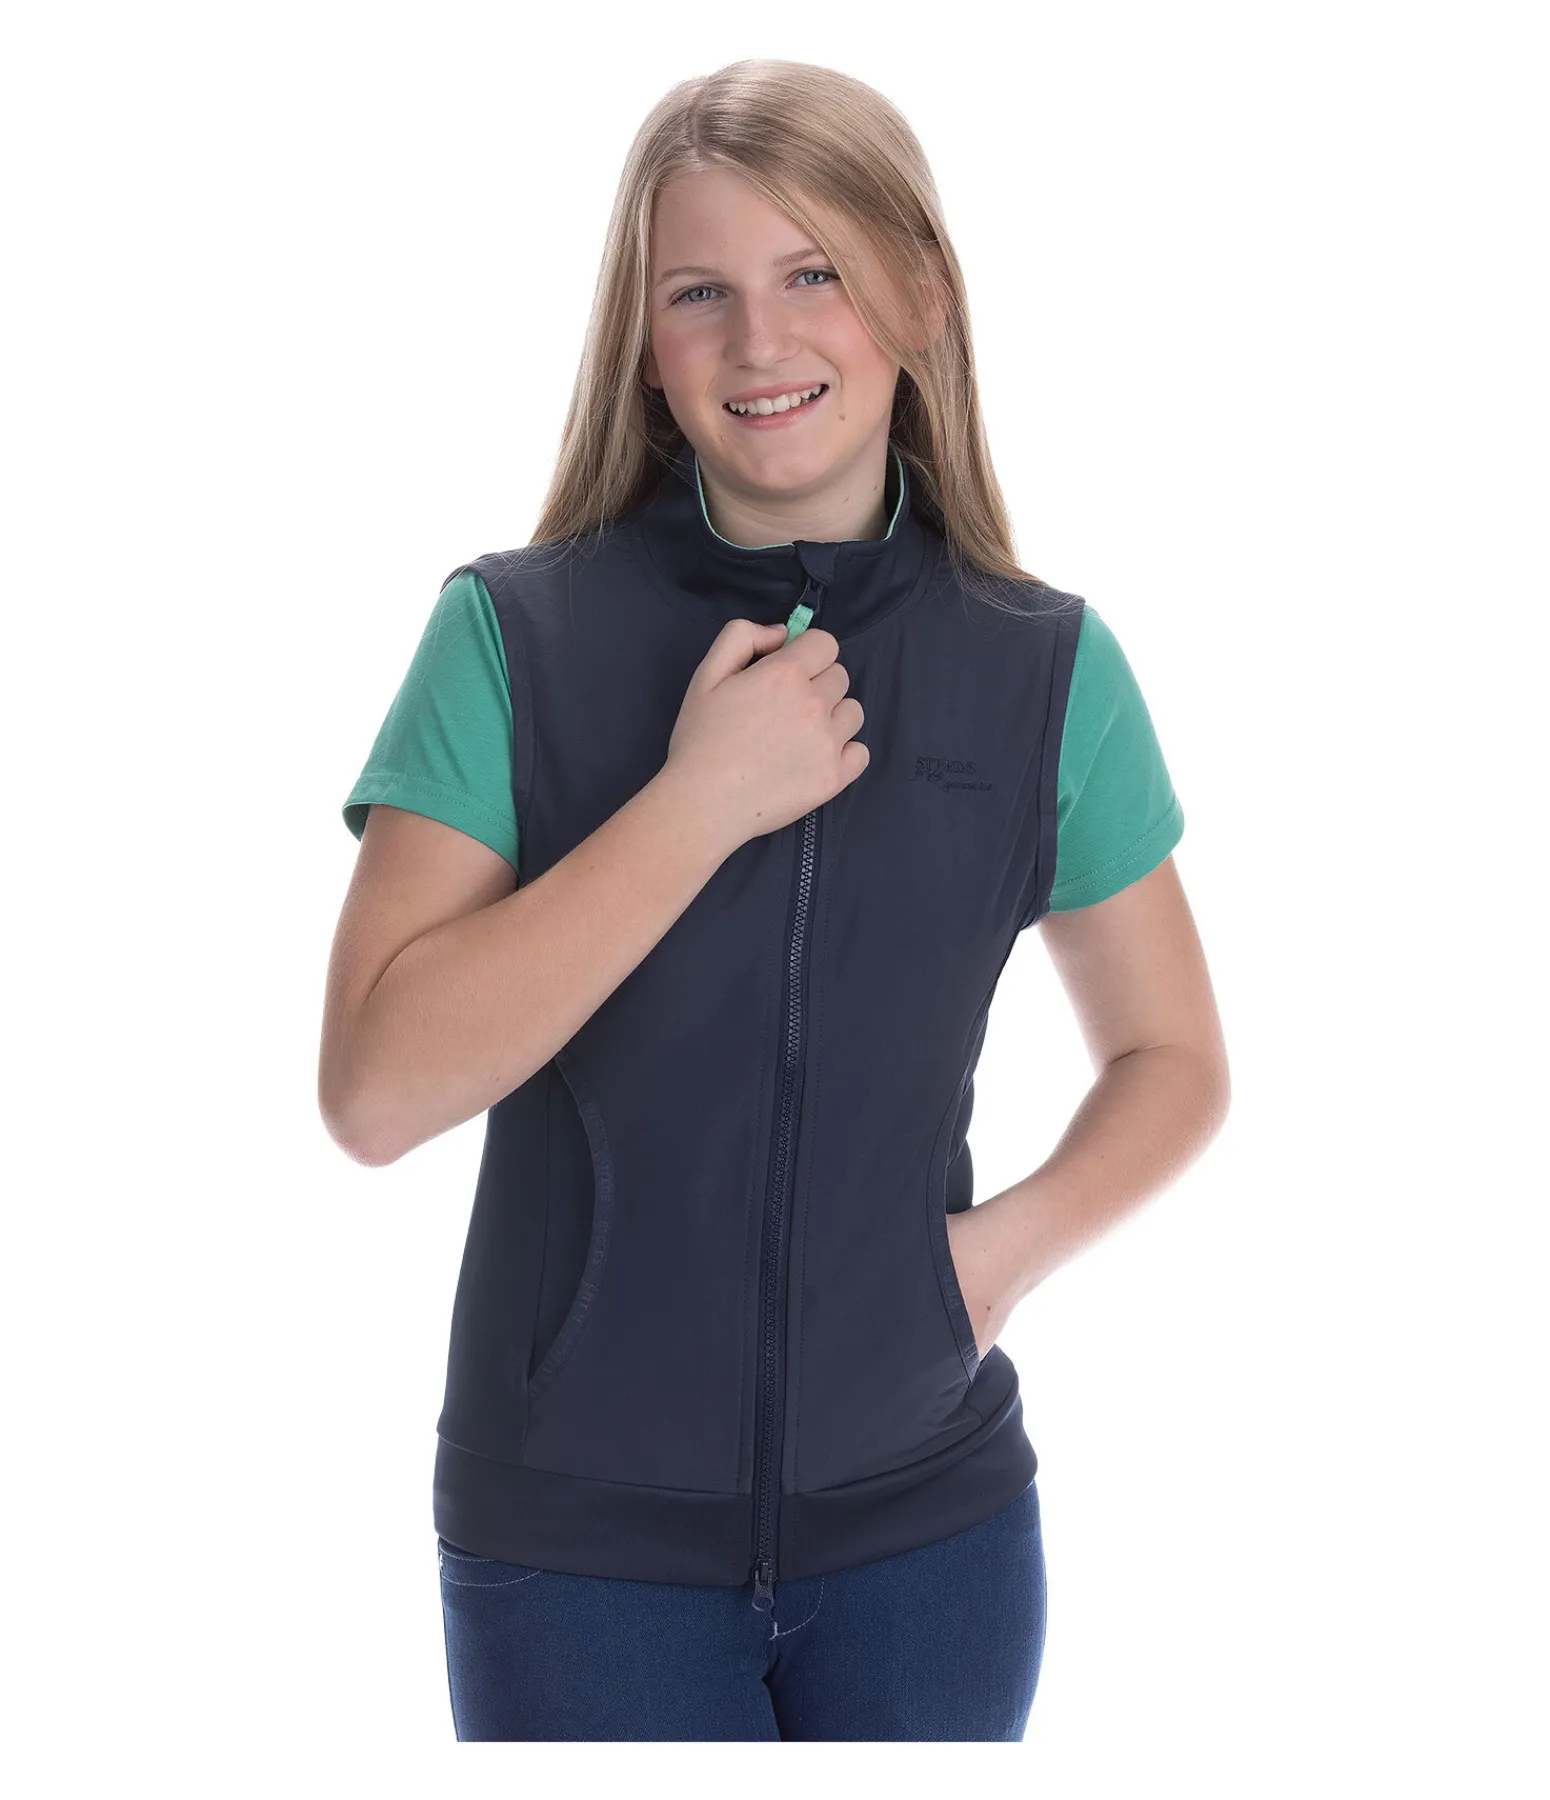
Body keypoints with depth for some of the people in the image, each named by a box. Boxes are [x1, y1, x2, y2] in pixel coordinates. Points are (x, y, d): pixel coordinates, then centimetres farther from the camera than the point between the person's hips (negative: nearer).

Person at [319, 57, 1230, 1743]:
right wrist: (700, 802, -21)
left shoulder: (1044, 669, -2)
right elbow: (374, 1091, -16)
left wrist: (1015, 1240, -10)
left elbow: (1171, 1058, 9)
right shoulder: (514, 635, -7)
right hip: (582, 1538, -2)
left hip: (926, 1529, 2)